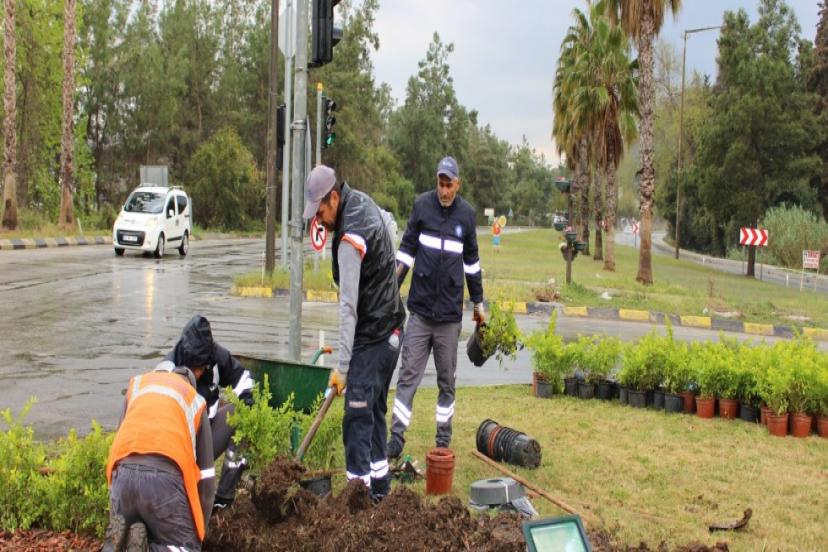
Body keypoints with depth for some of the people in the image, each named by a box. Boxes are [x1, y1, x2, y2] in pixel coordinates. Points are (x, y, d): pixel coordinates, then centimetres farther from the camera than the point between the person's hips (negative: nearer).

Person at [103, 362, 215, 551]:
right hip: (165, 476, -3)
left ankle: (118, 536, -7)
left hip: (124, 473, 3)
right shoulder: (195, 400, 23)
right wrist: (199, 530, 29)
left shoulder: (138, 382, 28)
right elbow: (205, 472, 23)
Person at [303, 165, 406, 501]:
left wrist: (342, 366, -24)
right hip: (391, 328, 10)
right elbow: (389, 222, 29)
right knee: (375, 410, 17)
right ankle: (379, 485, 25)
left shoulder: (350, 240, -23)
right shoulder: (364, 202, 5)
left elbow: (349, 307, -25)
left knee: (358, 416, -8)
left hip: (371, 337, -10)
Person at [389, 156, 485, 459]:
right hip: (420, 309, -1)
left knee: (447, 380, 10)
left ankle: (444, 439, 21)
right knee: (408, 375, -1)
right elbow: (407, 248, 4)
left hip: (450, 314, 1)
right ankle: (397, 436, 5)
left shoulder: (467, 214, 3)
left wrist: (478, 303, 18)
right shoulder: (422, 204, -1)